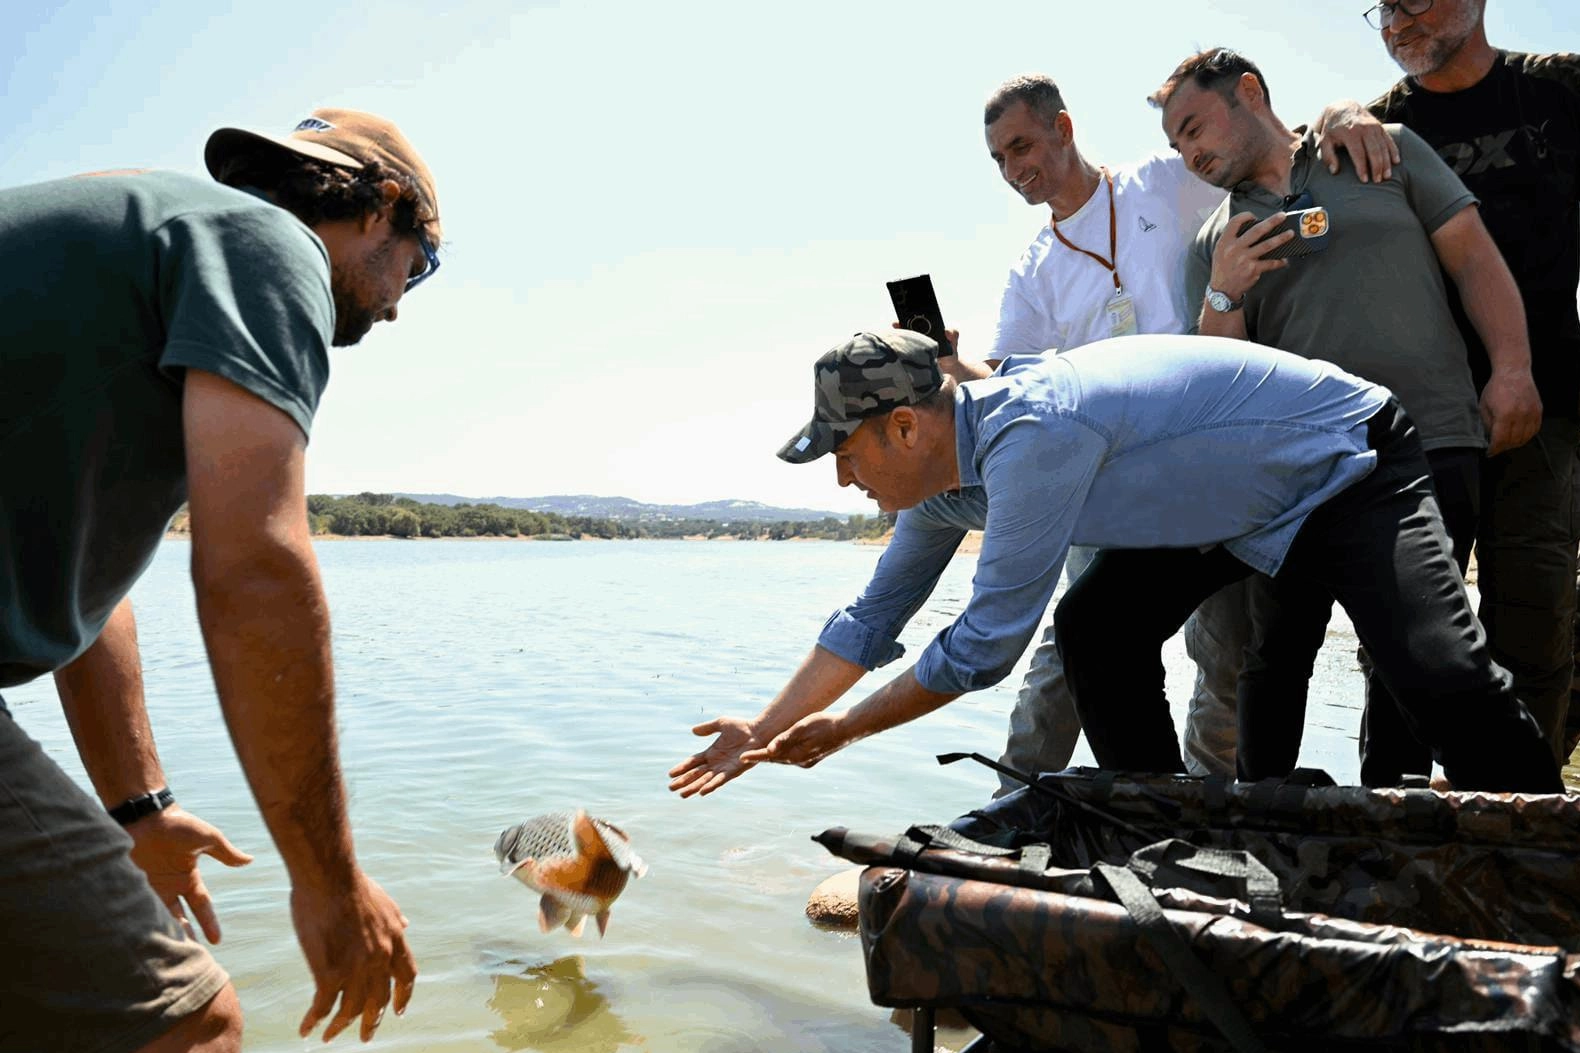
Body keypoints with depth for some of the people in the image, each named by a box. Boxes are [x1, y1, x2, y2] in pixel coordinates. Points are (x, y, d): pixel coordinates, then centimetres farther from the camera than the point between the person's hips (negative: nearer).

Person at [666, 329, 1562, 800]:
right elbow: (872, 621, 3)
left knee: (1438, 668, -24)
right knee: (1096, 631, -1)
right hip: (1234, 500, 8)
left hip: (1351, 465, -8)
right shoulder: (944, 472, -7)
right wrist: (766, 731, 5)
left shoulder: (1029, 437, -37)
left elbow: (986, 645, -31)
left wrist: (842, 730, -17)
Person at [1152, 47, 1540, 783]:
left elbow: (1472, 256, 7)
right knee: (1278, 652, 1)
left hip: (1430, 446, -1)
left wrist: (1512, 369, -5)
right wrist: (1220, 297, -7)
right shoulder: (1215, 241, 15)